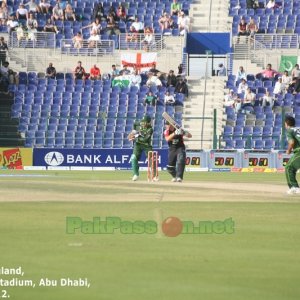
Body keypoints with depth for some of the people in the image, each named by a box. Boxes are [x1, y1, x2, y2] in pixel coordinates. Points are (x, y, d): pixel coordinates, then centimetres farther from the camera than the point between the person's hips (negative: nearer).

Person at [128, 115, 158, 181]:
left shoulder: (150, 129, -24)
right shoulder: (139, 124, -10)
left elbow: (145, 139, -31)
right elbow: (134, 124, 16)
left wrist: (136, 138, -32)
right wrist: (134, 131, 4)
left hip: (147, 145, -4)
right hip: (138, 144, 4)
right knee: (134, 158, -11)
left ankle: (155, 176, 4)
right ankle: (136, 174, -1)